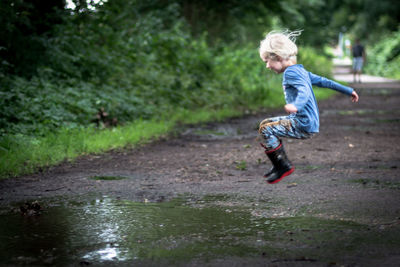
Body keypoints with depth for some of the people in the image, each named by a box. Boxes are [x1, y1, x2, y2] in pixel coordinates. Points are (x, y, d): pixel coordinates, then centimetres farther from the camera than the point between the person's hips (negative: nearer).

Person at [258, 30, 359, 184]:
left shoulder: (290, 72, -13)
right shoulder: (300, 70, 16)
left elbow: (304, 91, -30)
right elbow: (323, 81, 21)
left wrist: (296, 106, -50)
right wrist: (348, 91, 28)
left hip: (304, 125, -10)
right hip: (302, 121, 10)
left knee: (266, 130, -16)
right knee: (265, 124, 15)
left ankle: (284, 166, -9)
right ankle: (279, 166, 16)